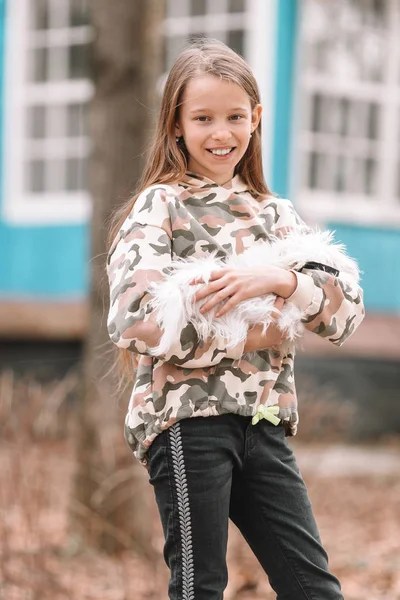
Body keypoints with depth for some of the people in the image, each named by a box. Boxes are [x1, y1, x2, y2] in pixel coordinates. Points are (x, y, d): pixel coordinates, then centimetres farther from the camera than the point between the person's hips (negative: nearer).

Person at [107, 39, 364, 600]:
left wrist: (280, 280, -17)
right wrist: (254, 335, -14)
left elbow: (348, 310, 1)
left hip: (263, 423, 5)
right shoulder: (160, 206, -2)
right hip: (186, 417, -5)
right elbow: (134, 322, -17)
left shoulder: (275, 213, 12)